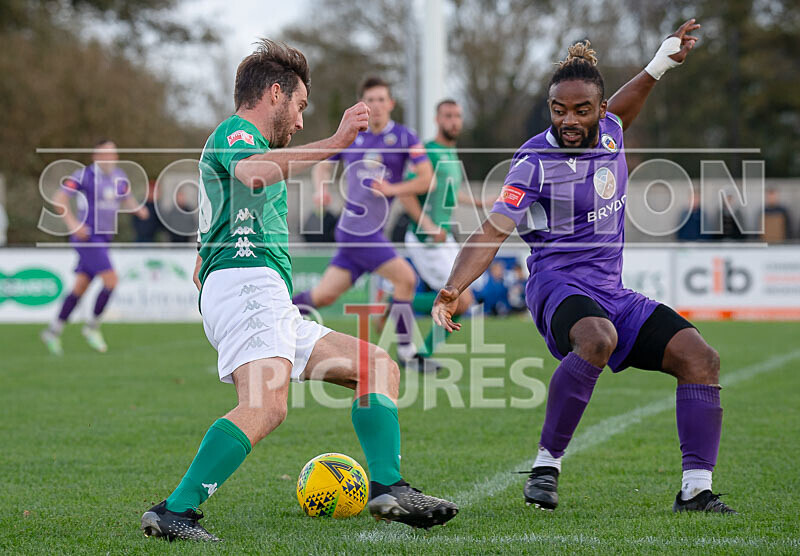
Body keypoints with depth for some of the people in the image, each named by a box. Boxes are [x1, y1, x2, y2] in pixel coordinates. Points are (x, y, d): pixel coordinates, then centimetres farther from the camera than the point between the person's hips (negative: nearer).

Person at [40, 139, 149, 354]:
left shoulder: (119, 177, 9)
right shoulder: (86, 175, -12)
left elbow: (127, 199, 24)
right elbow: (59, 198, -13)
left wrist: (139, 210, 1)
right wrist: (73, 223, -24)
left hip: (102, 240, 8)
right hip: (87, 237, -8)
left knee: (80, 287, 10)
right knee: (111, 281, -14)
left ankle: (53, 331, 19)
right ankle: (92, 326, 2)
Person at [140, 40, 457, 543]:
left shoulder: (240, 141, 33)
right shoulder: (234, 134, 3)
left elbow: (201, 269, 35)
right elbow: (252, 171, -27)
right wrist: (334, 143, -28)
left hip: (273, 309, 11)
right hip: (248, 282, -11)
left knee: (379, 368, 11)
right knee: (267, 406, -32)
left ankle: (389, 488, -2)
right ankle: (175, 511, -35)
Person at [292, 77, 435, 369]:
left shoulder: (404, 137, 5)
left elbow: (426, 178, -2)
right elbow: (323, 166, 18)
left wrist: (393, 189, -16)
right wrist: (321, 189, -2)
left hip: (373, 231, 3)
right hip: (355, 227, -3)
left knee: (324, 295, 7)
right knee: (405, 277, -14)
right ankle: (405, 350, -3)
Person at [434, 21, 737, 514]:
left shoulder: (609, 132, 8)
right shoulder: (536, 162, -10)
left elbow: (621, 109, 35)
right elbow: (493, 231, -15)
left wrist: (660, 64, 33)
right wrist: (453, 289, -29)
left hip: (613, 293, 7)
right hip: (560, 286, -7)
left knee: (701, 358, -11)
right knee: (598, 339, -40)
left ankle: (696, 490, -12)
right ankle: (547, 464, -27)